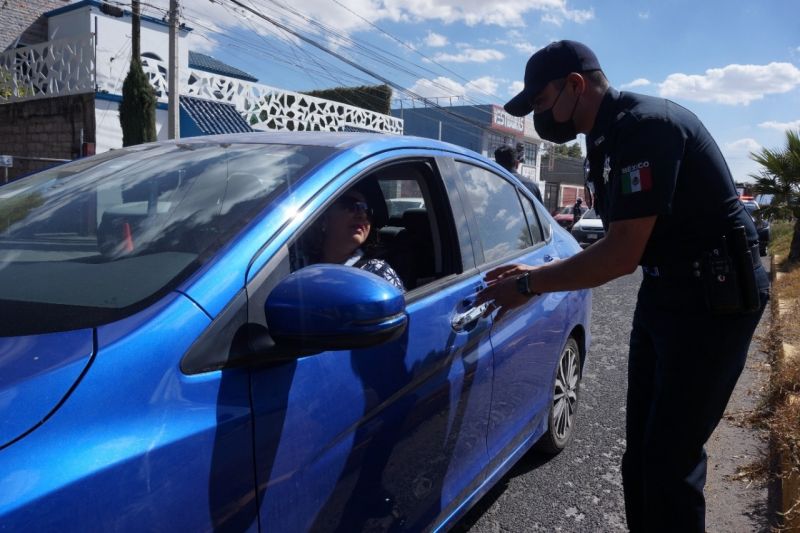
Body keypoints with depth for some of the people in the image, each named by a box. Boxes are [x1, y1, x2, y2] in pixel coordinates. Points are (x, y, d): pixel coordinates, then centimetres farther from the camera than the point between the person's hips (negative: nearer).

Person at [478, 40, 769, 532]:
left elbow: (623, 254, -26)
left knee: (671, 460, -3)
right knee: (642, 451, 15)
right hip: (664, 293, 10)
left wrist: (529, 286, -16)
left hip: (714, 297, -9)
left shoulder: (645, 124, -20)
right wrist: (538, 273, 5)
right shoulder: (607, 139, 10)